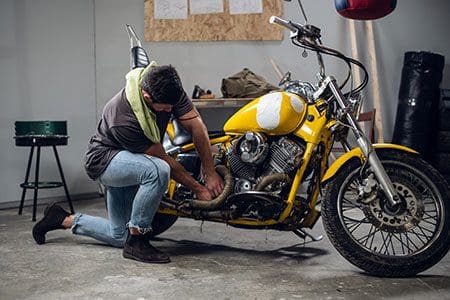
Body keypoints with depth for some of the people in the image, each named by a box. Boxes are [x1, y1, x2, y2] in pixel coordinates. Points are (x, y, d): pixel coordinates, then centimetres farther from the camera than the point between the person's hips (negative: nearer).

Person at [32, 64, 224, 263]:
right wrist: (198, 189, -19)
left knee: (119, 236, 11)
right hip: (104, 158, -7)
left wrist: (210, 173, -19)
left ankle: (63, 220, 28)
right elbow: (164, 161, -28)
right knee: (158, 171, -39)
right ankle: (136, 242, -22)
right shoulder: (123, 120, -37)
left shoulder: (170, 89, -22)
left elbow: (197, 127, -17)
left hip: (130, 163, 7)